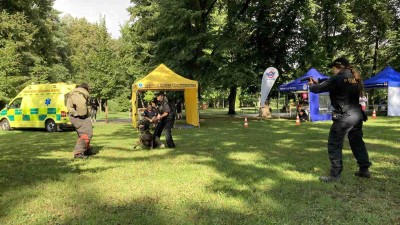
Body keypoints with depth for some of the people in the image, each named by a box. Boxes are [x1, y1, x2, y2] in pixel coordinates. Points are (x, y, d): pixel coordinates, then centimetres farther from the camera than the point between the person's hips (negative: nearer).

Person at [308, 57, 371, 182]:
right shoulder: (356, 77, 13)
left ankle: (335, 175, 2)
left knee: (334, 145, 0)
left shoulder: (338, 78, -13)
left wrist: (312, 85, 13)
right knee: (357, 142, 21)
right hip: (357, 115, 8)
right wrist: (318, 83, 19)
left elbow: (319, 89, -8)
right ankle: (364, 169, 29)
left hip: (344, 117, -8)